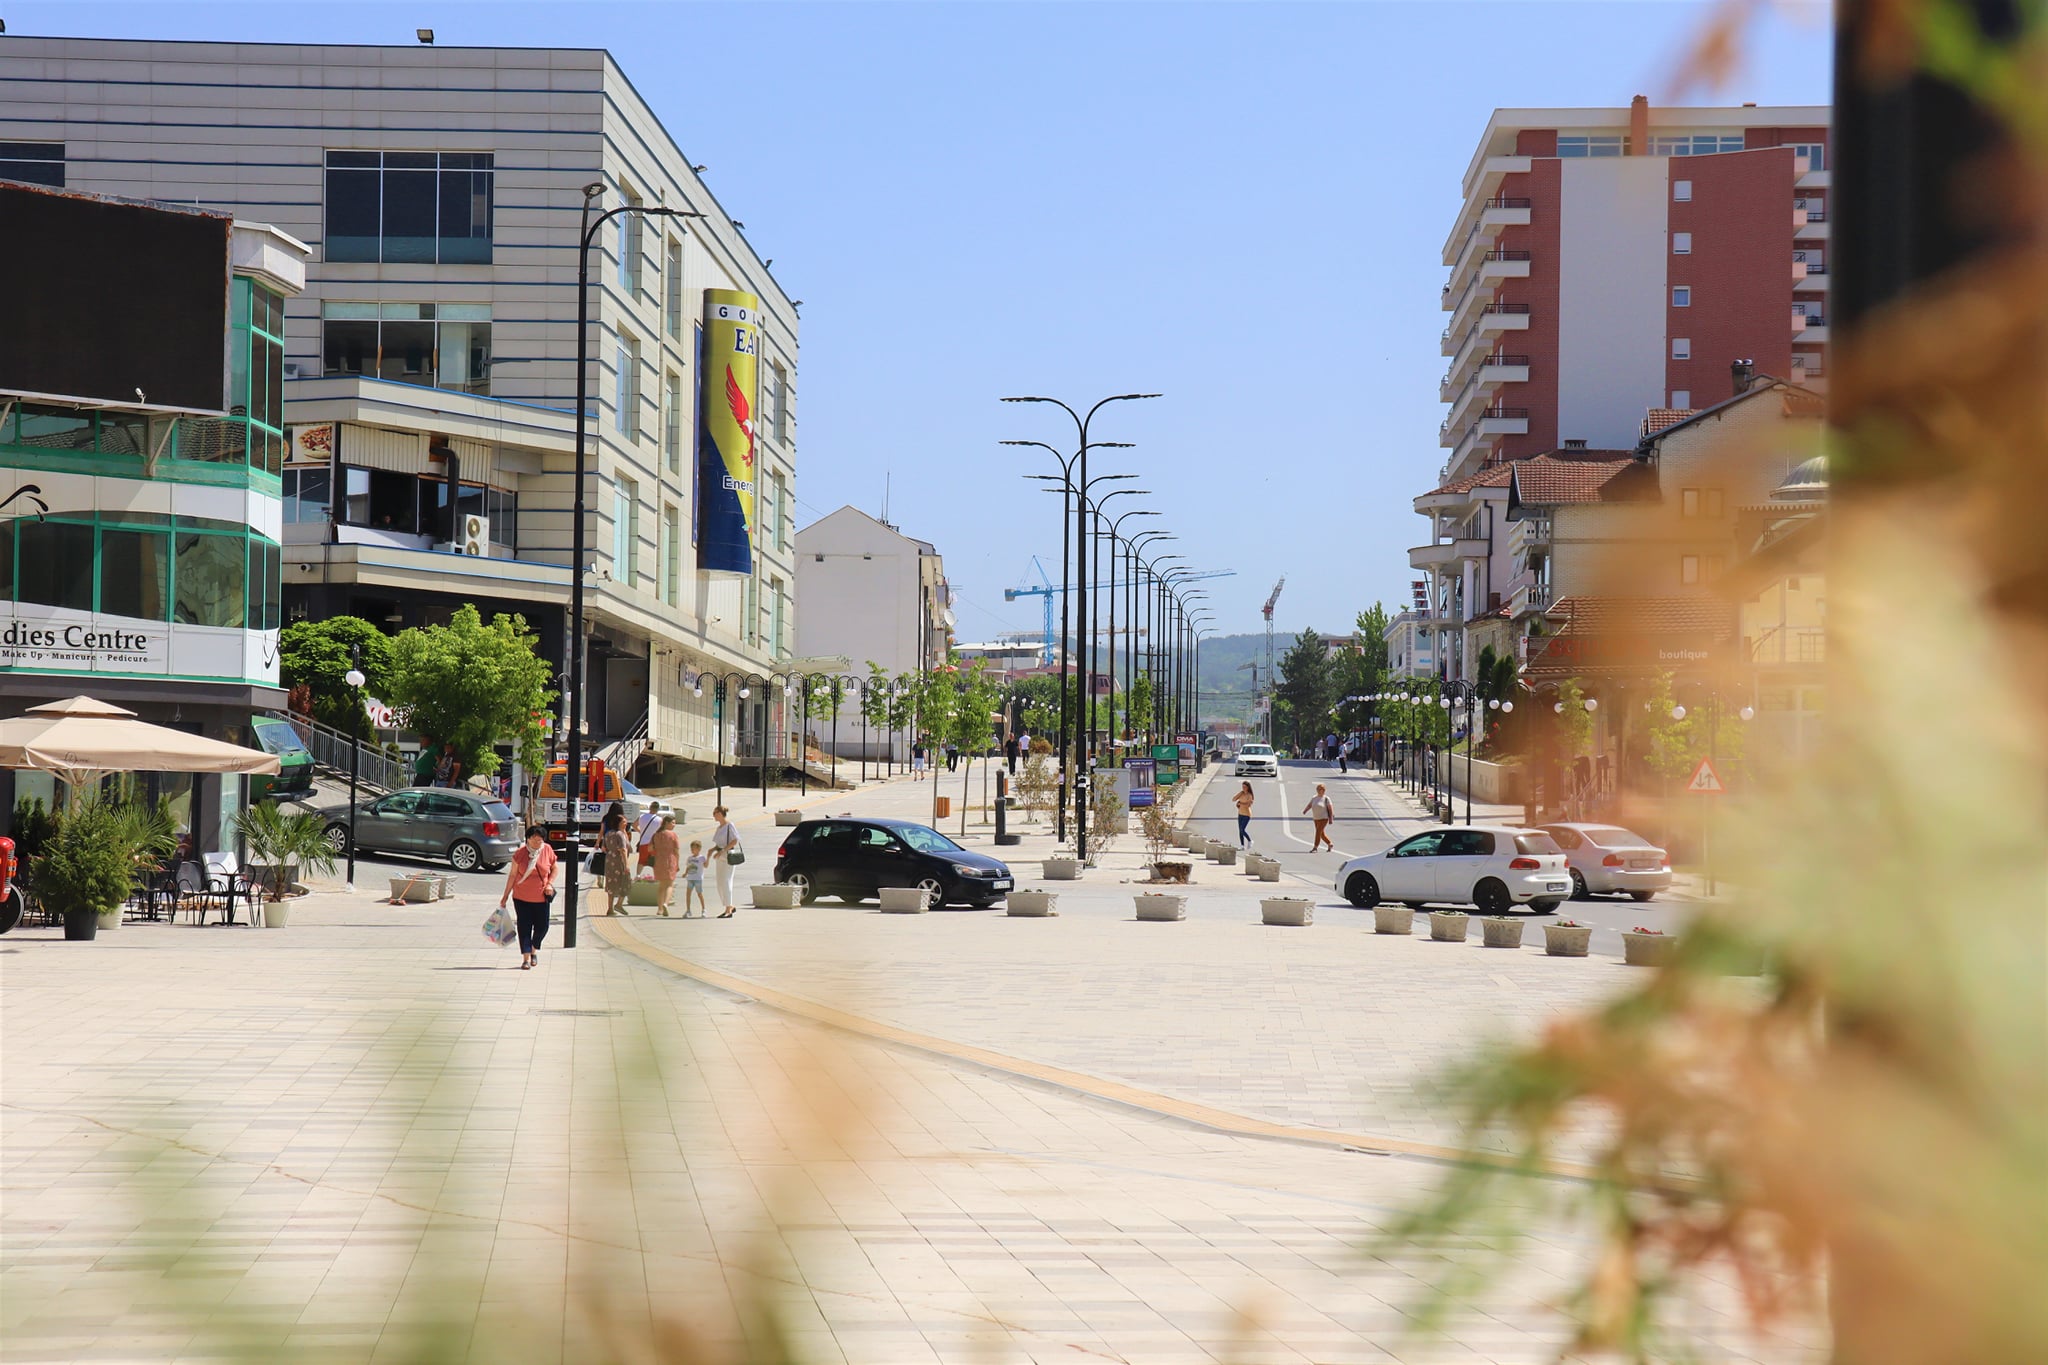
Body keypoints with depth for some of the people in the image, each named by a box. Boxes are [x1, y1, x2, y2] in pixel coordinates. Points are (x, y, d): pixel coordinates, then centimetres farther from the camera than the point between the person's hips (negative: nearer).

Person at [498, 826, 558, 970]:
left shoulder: (548, 851, -4)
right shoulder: (520, 853, -9)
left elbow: (554, 869, 11)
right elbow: (512, 875, -2)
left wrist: (550, 883, -6)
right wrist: (506, 896, 1)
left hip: (541, 897, 2)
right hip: (522, 897, -2)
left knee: (542, 927, 7)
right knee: (524, 926, -1)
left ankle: (534, 949, 35)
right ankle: (526, 958, 5)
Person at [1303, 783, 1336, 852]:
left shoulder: (1326, 798, -9)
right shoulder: (1314, 798, 6)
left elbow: (1330, 809, -9)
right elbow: (1309, 805, 2)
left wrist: (1331, 819, -13)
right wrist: (1305, 811, -16)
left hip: (1324, 818, -7)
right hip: (1316, 819, 7)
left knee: (1318, 832, -13)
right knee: (1321, 834, 14)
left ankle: (1315, 847, -9)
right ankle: (1330, 845, 32)